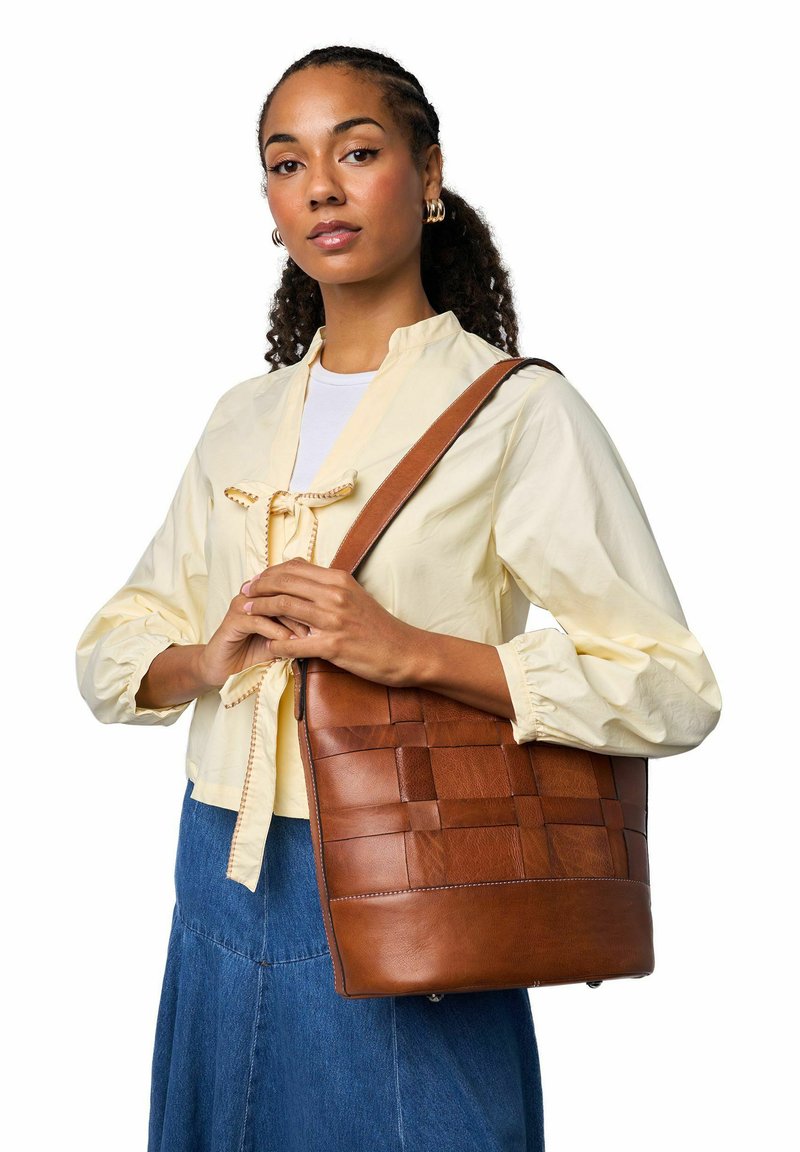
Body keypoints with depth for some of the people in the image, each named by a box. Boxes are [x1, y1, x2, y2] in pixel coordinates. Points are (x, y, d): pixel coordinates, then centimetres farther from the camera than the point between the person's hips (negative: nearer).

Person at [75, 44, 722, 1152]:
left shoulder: (518, 409, -7)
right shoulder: (243, 419, 10)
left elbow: (673, 687, -14)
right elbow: (110, 653, 13)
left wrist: (410, 650, -23)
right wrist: (205, 660, -10)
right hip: (225, 891, 5)